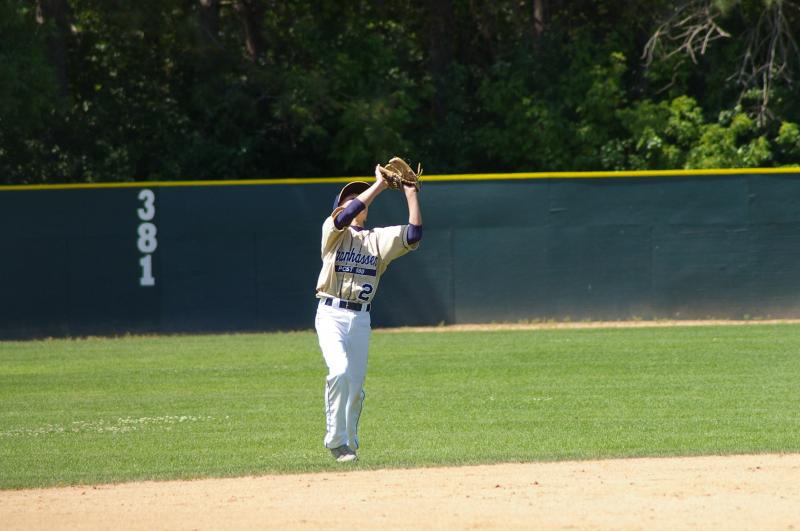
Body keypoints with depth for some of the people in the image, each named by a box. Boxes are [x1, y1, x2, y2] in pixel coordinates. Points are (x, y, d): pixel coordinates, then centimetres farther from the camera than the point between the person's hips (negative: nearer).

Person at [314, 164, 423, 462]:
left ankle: (348, 445, 21)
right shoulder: (334, 231, 2)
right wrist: (380, 185, -18)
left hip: (361, 319, 4)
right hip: (331, 314, -4)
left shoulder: (378, 239, 12)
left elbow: (413, 235, -3)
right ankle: (336, 440, -13)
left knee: (356, 387, 6)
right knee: (340, 372, -23)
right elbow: (345, 215, -20)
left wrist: (411, 193, -5)